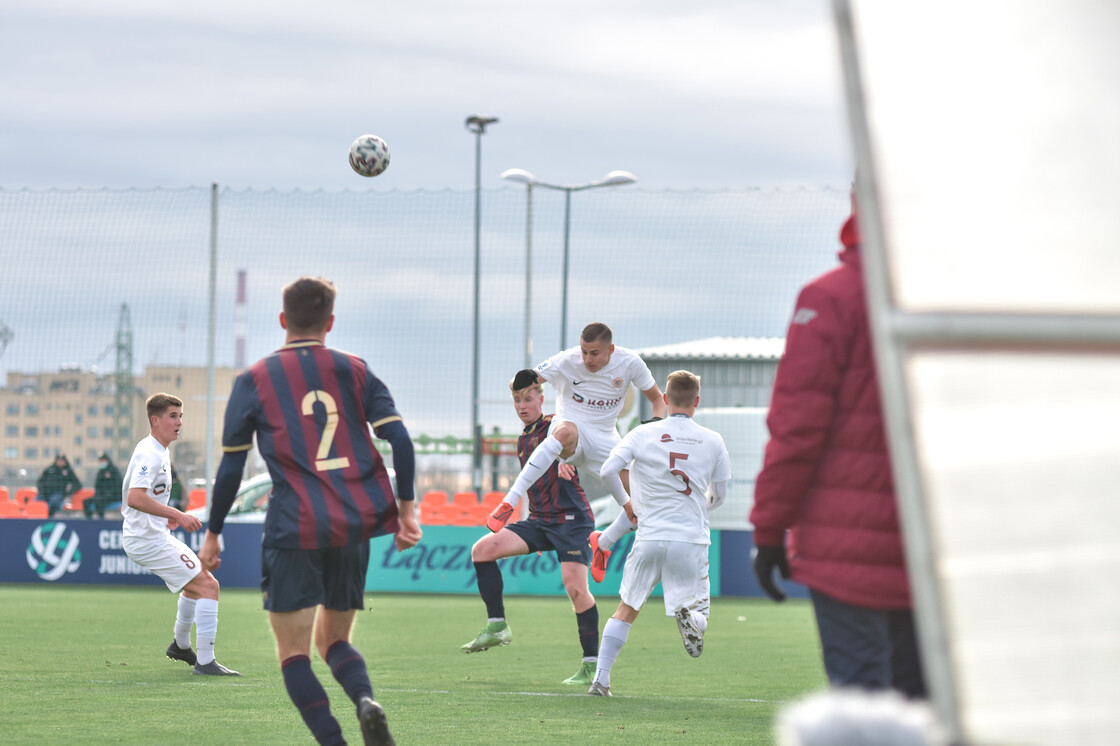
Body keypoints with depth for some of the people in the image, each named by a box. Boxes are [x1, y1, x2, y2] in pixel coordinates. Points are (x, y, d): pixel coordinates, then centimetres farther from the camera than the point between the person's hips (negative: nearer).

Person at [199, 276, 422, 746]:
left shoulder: (254, 380, 4)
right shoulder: (354, 371, 10)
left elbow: (231, 466, 5)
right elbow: (399, 439, 1)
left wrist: (212, 534, 14)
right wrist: (406, 509, 6)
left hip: (294, 528, -3)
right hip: (355, 526, 3)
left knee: (293, 650, 2)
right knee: (334, 639, 17)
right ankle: (366, 701, -14)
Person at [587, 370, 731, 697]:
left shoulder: (643, 434, 1)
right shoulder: (712, 441, 4)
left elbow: (608, 470, -10)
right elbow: (719, 496, 12)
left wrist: (626, 503, 9)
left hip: (650, 537, 1)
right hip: (692, 538, -1)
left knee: (626, 609, 15)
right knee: (697, 606, 12)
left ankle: (600, 679, 7)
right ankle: (691, 616, -26)